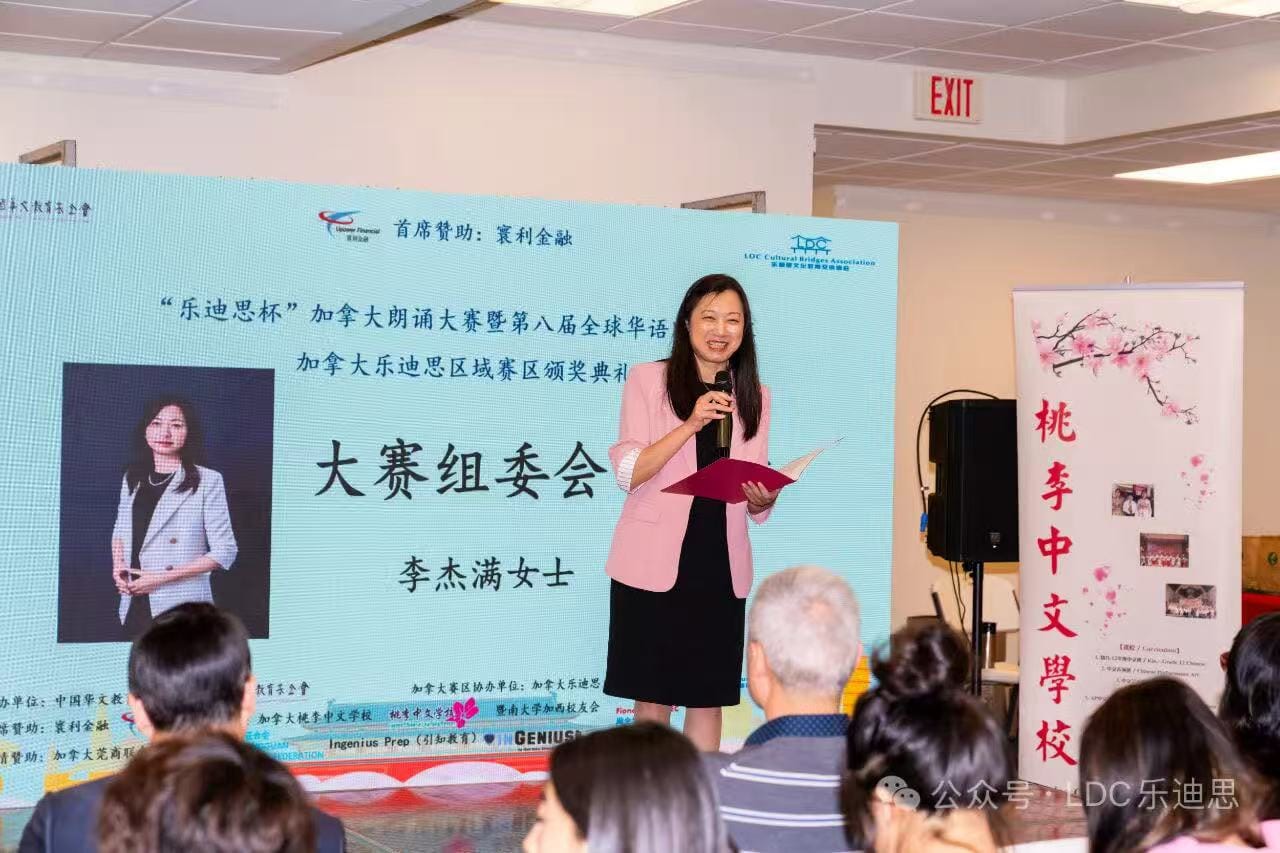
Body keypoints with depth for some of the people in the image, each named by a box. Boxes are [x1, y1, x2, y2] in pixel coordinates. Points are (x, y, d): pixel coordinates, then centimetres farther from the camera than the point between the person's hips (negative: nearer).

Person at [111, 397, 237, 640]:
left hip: (181, 605, -5)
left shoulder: (207, 480, -9)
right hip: (134, 607, 5)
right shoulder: (133, 477, 9)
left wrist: (163, 577, -15)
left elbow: (224, 552, -10)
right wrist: (118, 566, 0)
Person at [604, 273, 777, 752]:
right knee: (652, 698, 2)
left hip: (720, 565, 3)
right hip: (655, 562, -3)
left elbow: (756, 505, 14)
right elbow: (628, 473, -9)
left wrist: (764, 499, -9)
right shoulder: (648, 380, 0)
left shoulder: (755, 397, 12)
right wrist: (691, 424, -19)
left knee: (708, 697, 7)